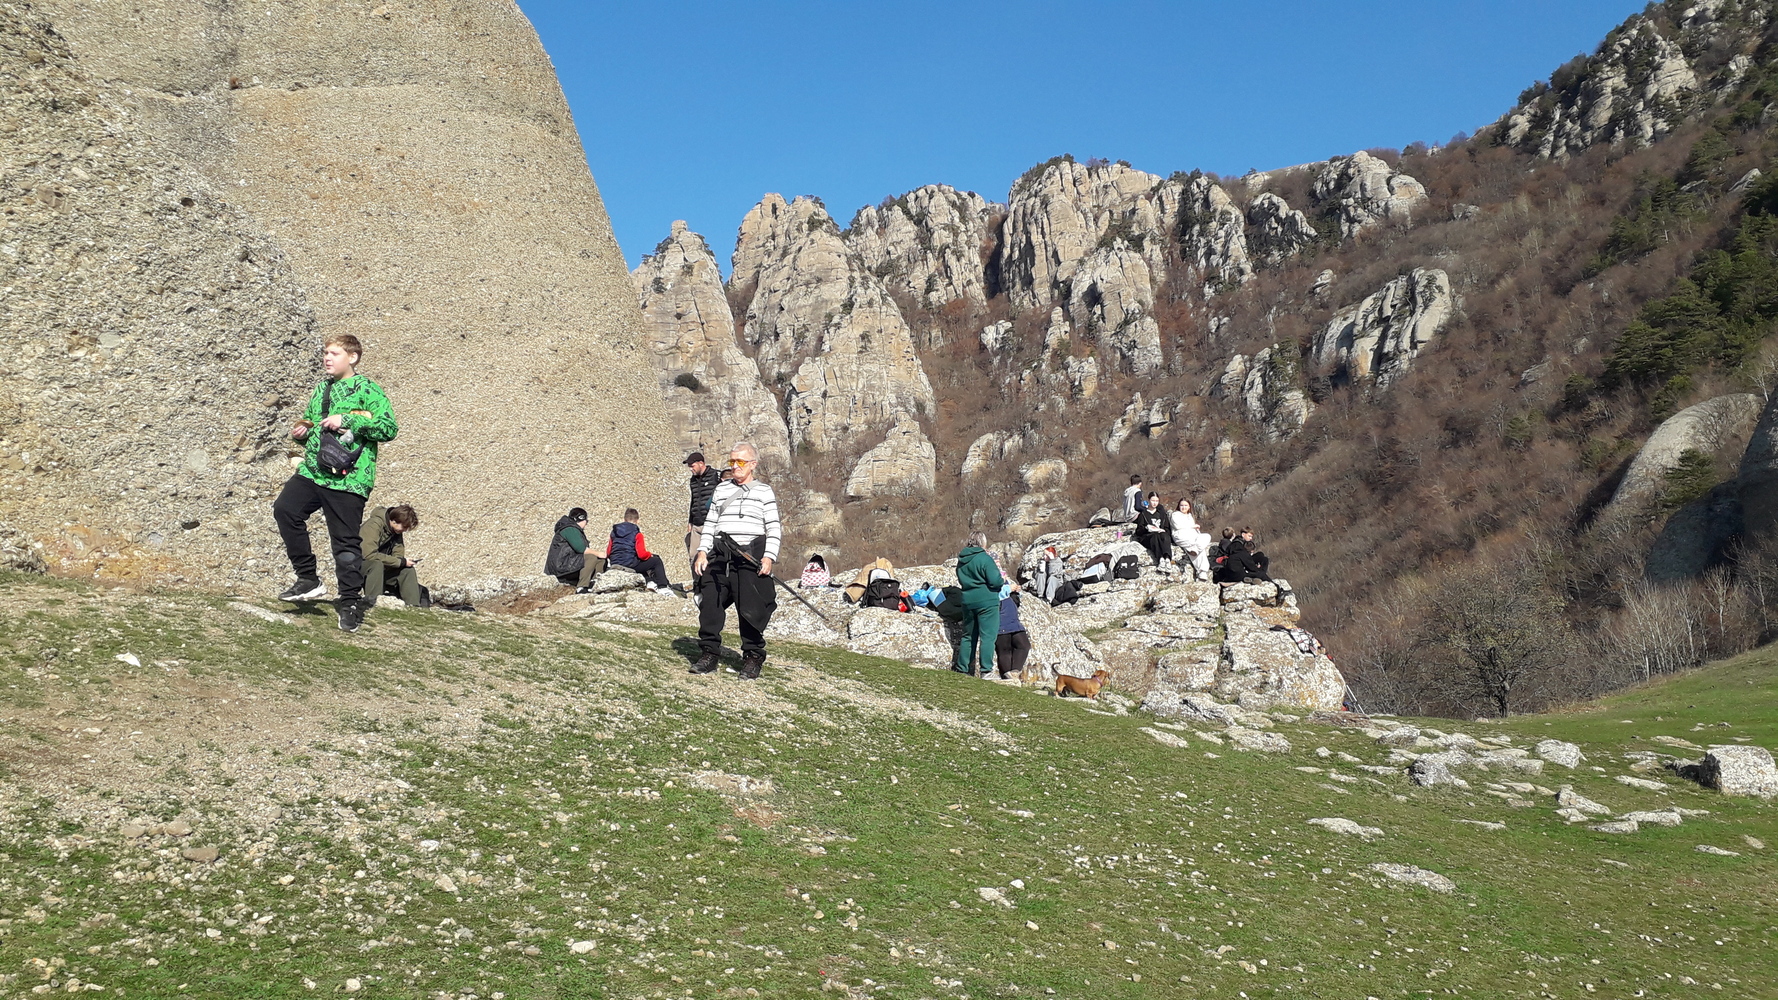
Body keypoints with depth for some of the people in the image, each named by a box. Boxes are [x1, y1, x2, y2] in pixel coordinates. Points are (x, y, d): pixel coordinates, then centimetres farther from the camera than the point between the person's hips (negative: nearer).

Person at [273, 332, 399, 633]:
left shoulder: (366, 389, -3)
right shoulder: (321, 390, 20)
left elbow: (389, 427, -13)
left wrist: (347, 421, -17)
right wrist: (303, 432, 9)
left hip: (348, 479, -7)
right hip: (312, 472, 7)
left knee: (346, 542, -4)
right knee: (285, 508, -14)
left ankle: (350, 603, 8)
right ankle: (308, 580, -2)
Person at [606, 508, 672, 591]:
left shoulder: (614, 532, 11)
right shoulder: (636, 533, -5)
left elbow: (608, 553, 12)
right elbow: (642, 554, -13)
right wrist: (650, 555, 7)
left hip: (615, 565, 6)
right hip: (630, 565, -6)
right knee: (657, 561, 11)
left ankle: (649, 582, 24)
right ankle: (662, 587, 5)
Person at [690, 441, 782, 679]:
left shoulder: (764, 491, 8)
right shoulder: (721, 490, 18)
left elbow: (774, 527, 4)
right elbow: (710, 524, 18)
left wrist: (769, 557, -8)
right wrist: (702, 551, 5)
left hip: (751, 554, -4)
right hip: (720, 554, 4)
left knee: (751, 609, -5)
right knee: (710, 605, 0)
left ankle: (753, 658, 7)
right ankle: (709, 653, 12)